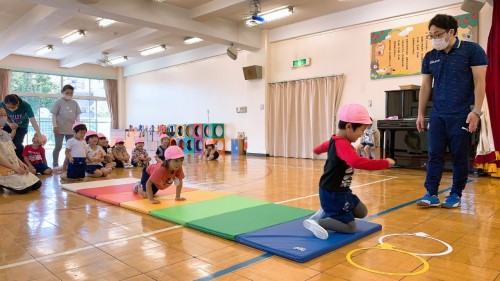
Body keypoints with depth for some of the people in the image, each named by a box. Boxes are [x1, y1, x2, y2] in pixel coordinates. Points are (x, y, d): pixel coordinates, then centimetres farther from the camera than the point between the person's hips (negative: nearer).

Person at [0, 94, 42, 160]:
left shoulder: (25, 106, -33)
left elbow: (33, 121, -39)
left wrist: (39, 135, -48)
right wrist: (9, 124, -33)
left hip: (22, 127, -3)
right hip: (9, 125, 3)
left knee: (16, 144, -16)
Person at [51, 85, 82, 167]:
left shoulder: (74, 103, 7)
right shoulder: (58, 102, -2)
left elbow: (77, 116, 9)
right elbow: (54, 115, -4)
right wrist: (55, 126, -11)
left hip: (71, 129, 4)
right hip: (60, 129, -4)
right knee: (58, 146, 0)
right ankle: (55, 164, 9)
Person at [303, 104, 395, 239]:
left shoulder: (336, 140, 4)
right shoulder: (342, 144, -27)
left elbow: (324, 145, 28)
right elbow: (357, 162, -44)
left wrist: (317, 150, 53)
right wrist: (385, 163, -36)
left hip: (341, 191, 10)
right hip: (333, 194, -10)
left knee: (362, 212, 19)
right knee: (350, 227, -2)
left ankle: (325, 213, 17)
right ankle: (317, 222, -5)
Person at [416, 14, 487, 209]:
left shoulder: (472, 50, -3)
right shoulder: (429, 57, 9)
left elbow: (479, 82, -6)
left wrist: (476, 111, -14)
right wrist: (420, 114, 8)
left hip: (462, 115, -3)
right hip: (437, 115, 4)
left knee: (460, 156, 4)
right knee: (435, 155, 1)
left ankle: (456, 195, 16)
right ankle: (431, 194, 5)